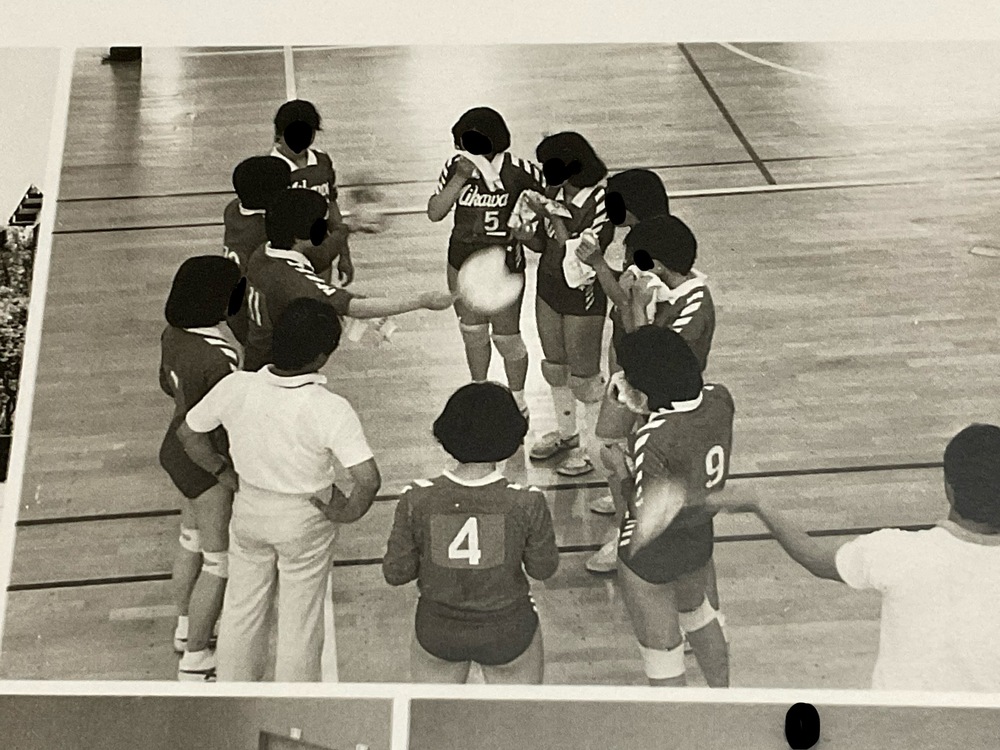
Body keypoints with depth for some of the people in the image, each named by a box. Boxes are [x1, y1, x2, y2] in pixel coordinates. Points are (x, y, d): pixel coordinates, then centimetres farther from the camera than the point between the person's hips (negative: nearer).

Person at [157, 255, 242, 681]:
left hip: (177, 449, 9)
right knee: (220, 559, 7)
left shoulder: (173, 335, -7)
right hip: (207, 465, -9)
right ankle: (195, 660, 19)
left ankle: (186, 629, 46)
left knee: (192, 540, 27)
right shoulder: (217, 359, -33)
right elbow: (224, 429, -26)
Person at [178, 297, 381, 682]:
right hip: (305, 520, -4)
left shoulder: (235, 387, -19)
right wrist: (349, 511, -15)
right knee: (300, 623, 17)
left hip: (248, 508, 4)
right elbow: (368, 477, -35)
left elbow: (188, 433, -4)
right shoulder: (330, 409, -30)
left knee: (241, 610, 25)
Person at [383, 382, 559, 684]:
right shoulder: (526, 503, -22)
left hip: (437, 632, 1)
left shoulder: (417, 501, -19)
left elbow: (395, 573, -10)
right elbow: (543, 568, -7)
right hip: (509, 632, -1)